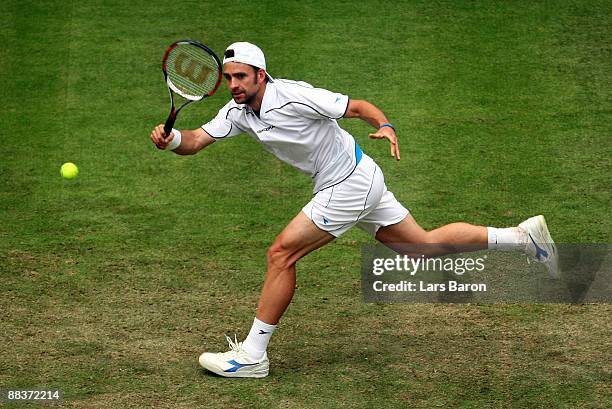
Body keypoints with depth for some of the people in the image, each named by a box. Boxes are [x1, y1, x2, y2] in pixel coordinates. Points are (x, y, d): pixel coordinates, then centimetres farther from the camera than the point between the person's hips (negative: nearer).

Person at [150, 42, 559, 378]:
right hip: (362, 182, 9)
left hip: (350, 185, -9)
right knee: (424, 246, 16)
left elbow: (357, 105, -16)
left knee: (281, 254, -10)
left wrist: (386, 126, -34)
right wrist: (173, 138, -25)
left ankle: (252, 355, -2)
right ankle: (522, 235, 23)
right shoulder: (238, 111, 1)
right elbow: (196, 141, -4)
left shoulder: (293, 97, -22)